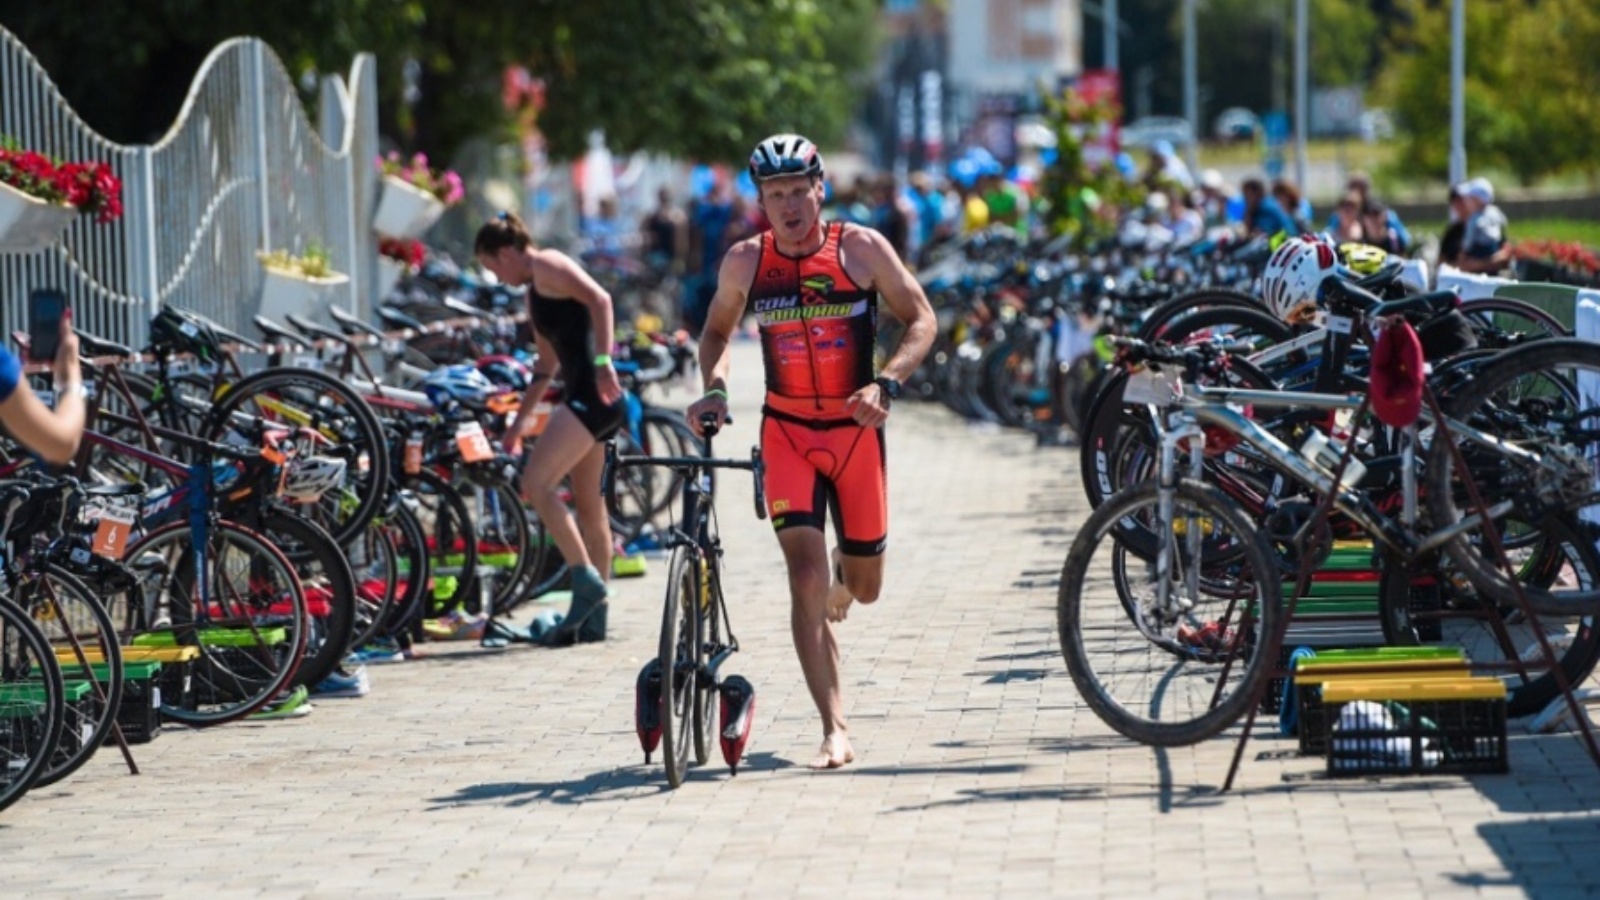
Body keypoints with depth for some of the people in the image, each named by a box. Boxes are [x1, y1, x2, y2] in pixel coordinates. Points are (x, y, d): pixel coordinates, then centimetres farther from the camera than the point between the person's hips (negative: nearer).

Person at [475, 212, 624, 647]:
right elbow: (547, 364, 31)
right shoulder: (534, 292, 23)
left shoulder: (548, 266, -5)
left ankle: (587, 579, -13)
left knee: (536, 484, -15)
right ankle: (594, 617, 16)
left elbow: (599, 299, -20)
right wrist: (520, 421, 33)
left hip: (593, 391, -11)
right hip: (582, 397, 11)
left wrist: (603, 361, -28)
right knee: (589, 503, 12)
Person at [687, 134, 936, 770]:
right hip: (787, 431, 0)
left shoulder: (861, 249, -10)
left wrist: (886, 384, -18)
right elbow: (717, 330, 12)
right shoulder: (745, 262, -5)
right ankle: (835, 730, -14)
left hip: (854, 429, 0)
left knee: (863, 587, 10)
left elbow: (920, 319, -3)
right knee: (805, 576, -15)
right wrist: (714, 387, -6)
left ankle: (842, 582, 51)